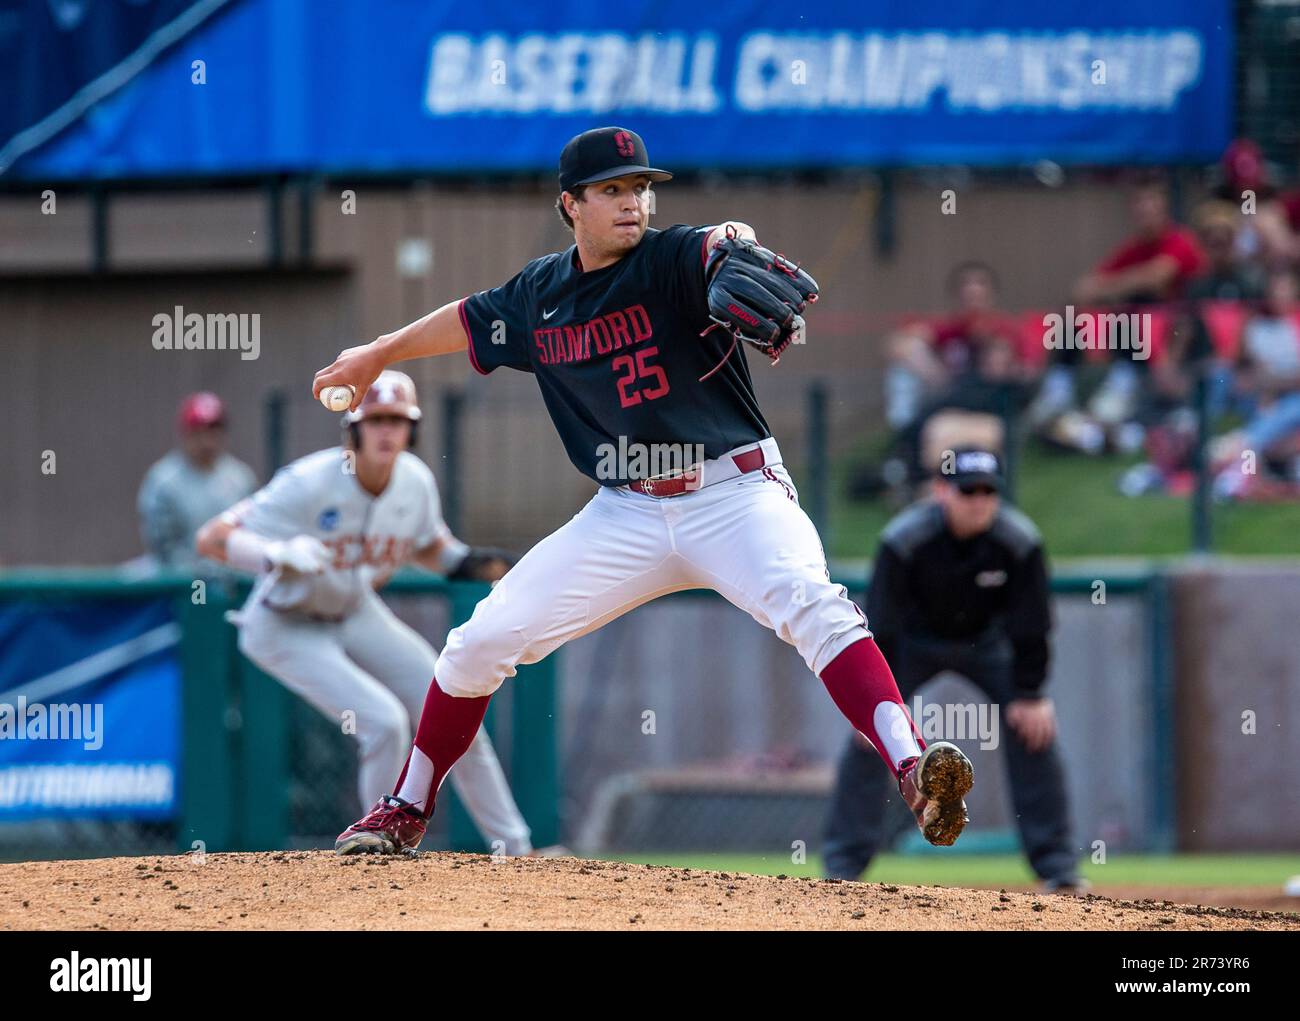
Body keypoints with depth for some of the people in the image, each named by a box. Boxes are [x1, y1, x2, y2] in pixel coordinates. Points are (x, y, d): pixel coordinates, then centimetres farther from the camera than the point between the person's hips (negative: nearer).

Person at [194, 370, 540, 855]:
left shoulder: (416, 483, -12)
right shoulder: (310, 484, -29)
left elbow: (427, 546, 12)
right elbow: (212, 538, -30)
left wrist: (464, 562, -10)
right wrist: (278, 556, -48)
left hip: (355, 615, 6)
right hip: (286, 628, -6)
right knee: (383, 721, -22)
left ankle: (513, 847, 15)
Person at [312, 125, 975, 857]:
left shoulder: (674, 260, -9)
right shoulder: (540, 296, 7)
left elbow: (718, 253, -32)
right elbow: (472, 319, 28)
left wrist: (737, 247, -56)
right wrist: (379, 355, 41)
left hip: (733, 494, -5)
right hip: (628, 514, 5)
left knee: (813, 605, -33)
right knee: (481, 642, 3)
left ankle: (912, 770, -46)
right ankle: (407, 811, 23)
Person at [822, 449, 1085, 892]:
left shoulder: (1020, 542, -26)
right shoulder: (903, 540, -30)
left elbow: (1031, 624, -17)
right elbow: (882, 623, -25)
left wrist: (1030, 694, -16)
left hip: (986, 642, 1)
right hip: (915, 640, -1)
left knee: (1035, 731, -11)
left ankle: (1056, 864, -2)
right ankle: (843, 866, -5)